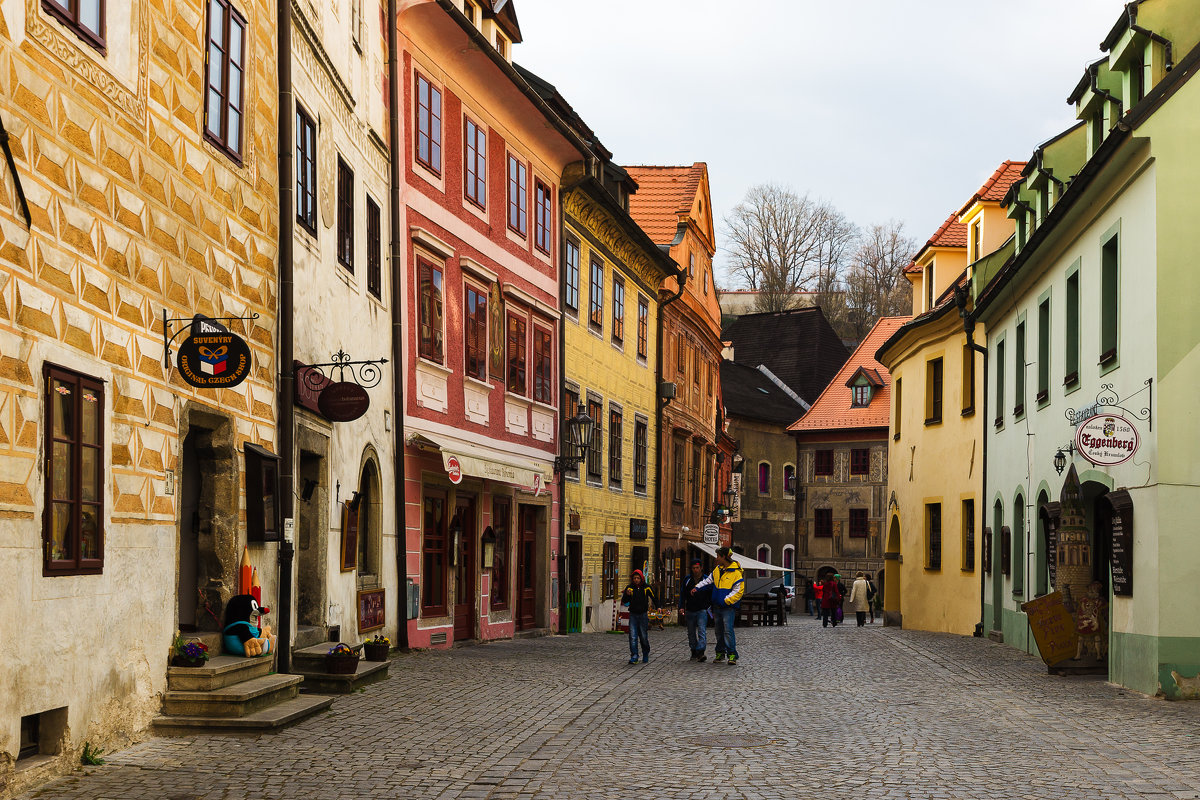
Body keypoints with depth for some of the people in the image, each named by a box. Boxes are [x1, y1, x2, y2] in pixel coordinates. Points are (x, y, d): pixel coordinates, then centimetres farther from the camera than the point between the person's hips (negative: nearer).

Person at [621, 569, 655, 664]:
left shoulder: (646, 588, 0)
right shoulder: (629, 588, 0)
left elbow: (654, 598, 11)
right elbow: (624, 601, -4)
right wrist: (627, 595, -23)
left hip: (643, 614, -1)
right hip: (633, 615, 1)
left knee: (644, 637, 5)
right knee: (633, 637, -8)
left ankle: (646, 656, 23)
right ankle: (634, 657, -8)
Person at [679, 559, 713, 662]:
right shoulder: (687, 580, 7)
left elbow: (711, 595, 7)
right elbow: (682, 594, 9)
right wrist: (681, 607, -3)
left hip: (702, 610, -3)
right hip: (690, 611, 3)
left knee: (702, 631, -18)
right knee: (691, 633, 10)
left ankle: (700, 652, -27)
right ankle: (694, 652, 21)